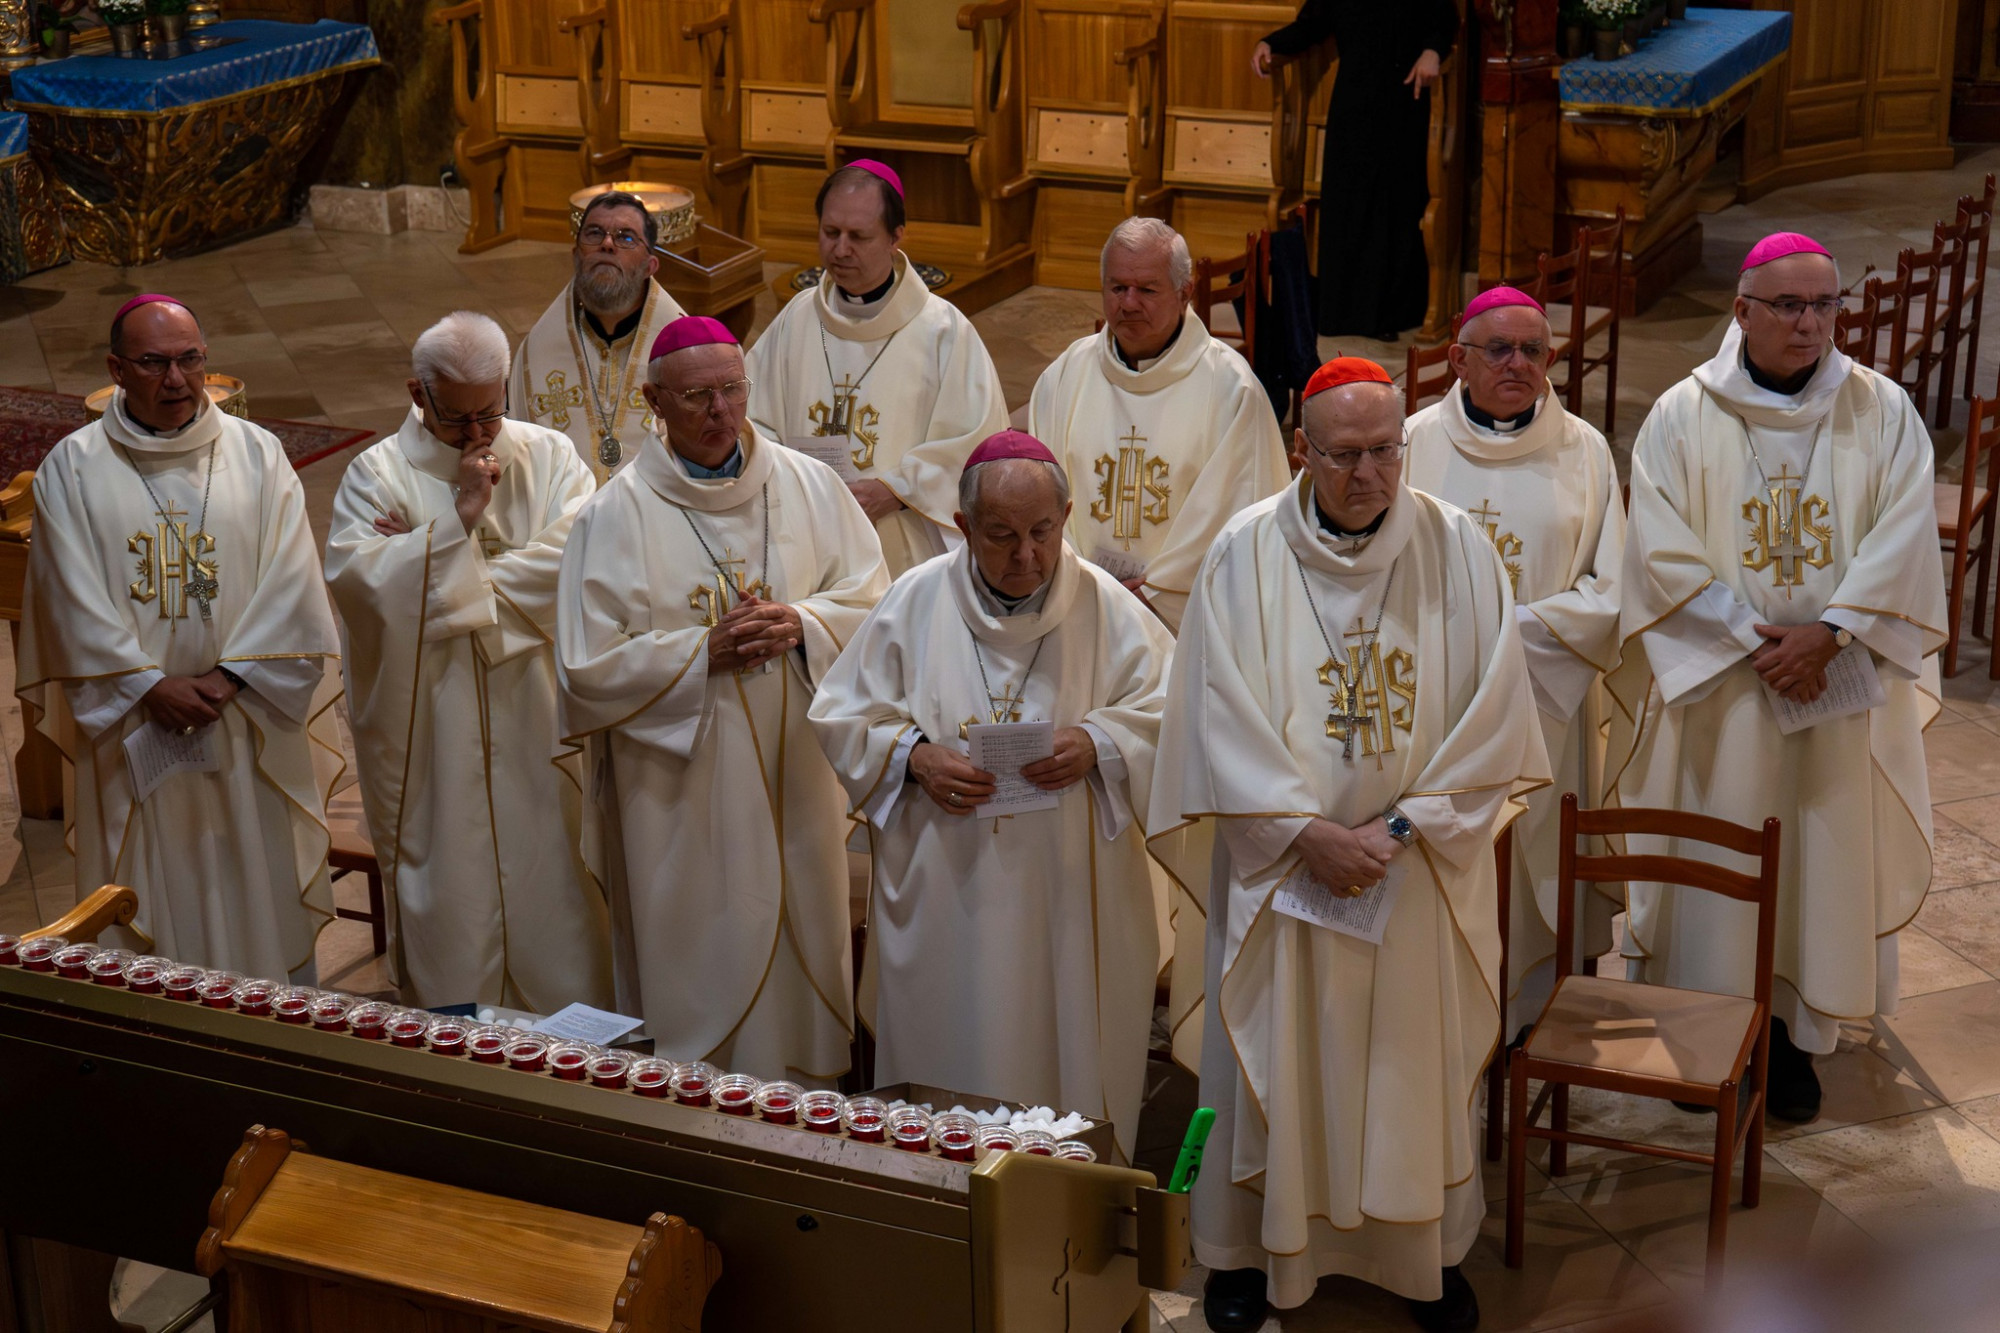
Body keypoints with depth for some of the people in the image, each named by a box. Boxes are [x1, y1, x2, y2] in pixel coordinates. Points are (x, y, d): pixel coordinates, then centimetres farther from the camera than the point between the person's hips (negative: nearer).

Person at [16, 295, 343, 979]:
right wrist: (151, 686, -14)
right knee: (148, 891, 7)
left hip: (248, 723, 1)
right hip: (131, 729, -1)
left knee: (258, 887, 9)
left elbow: (291, 585, -4)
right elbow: (75, 602, -6)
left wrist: (227, 678, -14)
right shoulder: (73, 468, -2)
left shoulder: (258, 455, 1)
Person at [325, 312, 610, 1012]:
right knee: (449, 898, 5)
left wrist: (425, 562, -13)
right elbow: (356, 580, -16)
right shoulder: (379, 473, 0)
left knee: (554, 885, 7)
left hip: (538, 724, 1)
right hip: (430, 736, -1)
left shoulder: (549, 456, 3)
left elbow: (578, 560, -14)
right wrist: (458, 515, -22)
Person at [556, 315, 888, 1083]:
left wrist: (801, 623, -14)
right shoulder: (617, 514, -8)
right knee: (695, 953, 4)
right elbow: (588, 665, -10)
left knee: (799, 930, 12)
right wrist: (704, 652, -18)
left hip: (791, 767, 3)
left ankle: (803, 1082, 29)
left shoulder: (807, 485, 2)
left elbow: (870, 595, 6)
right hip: (681, 785, -3)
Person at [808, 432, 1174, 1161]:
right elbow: (844, 716, 5)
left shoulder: (1105, 606, -1)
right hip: (943, 898, 1)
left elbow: (1168, 712, 0)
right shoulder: (915, 602, 1)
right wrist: (914, 755, -14)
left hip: (1070, 897, -1)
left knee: (1068, 1070, 5)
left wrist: (1096, 744, -18)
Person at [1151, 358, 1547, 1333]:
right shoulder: (1247, 553, -7)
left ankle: (1427, 1250, 28)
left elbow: (1492, 712, -5)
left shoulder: (1456, 548, -4)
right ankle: (1250, 1248, 26)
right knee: (1273, 1060, 9)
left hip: (1419, 865, 1)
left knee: (1419, 1062, 11)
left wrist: (1399, 826, -13)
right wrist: (1309, 832, -15)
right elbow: (1224, 717, -8)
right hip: (1280, 864, -1)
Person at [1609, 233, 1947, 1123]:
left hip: (1837, 683, 1)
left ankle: (1792, 1031, 21)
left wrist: (1826, 633, -18)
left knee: (1823, 851, 7)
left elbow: (1903, 541, -6)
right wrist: (1752, 638, -17)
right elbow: (1663, 550, -9)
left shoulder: (1882, 412, 0)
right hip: (1715, 684, -1)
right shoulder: (1683, 416, -3)